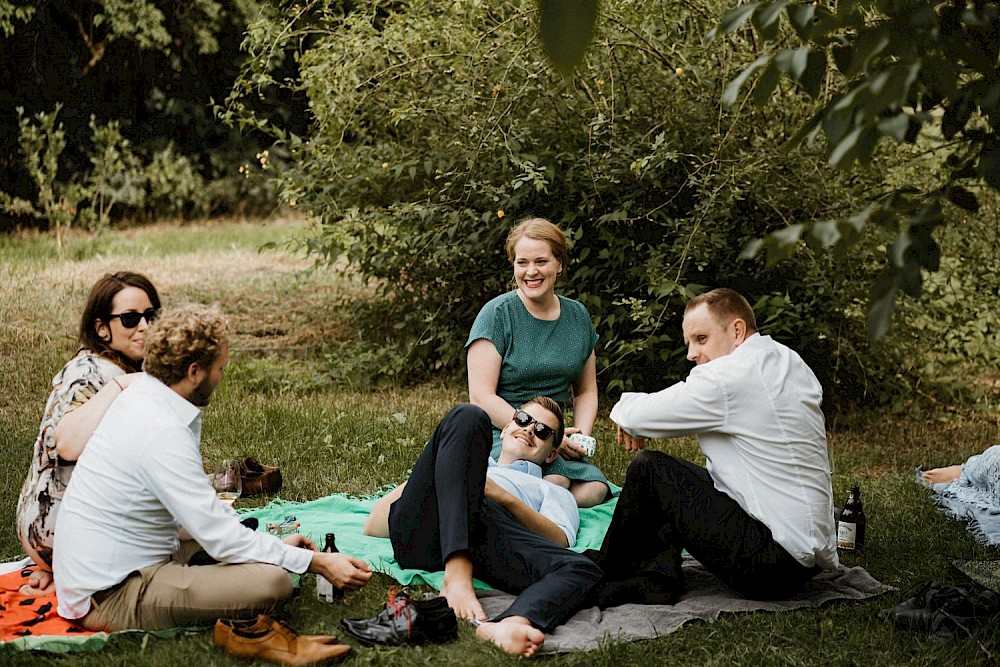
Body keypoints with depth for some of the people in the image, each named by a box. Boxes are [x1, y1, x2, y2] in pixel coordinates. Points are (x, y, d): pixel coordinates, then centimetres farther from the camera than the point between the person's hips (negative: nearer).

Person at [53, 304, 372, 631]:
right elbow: (222, 538, -23)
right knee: (273, 581, -24)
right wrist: (317, 562, -17)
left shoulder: (140, 393, 6)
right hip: (112, 598, -10)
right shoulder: (162, 432, -24)